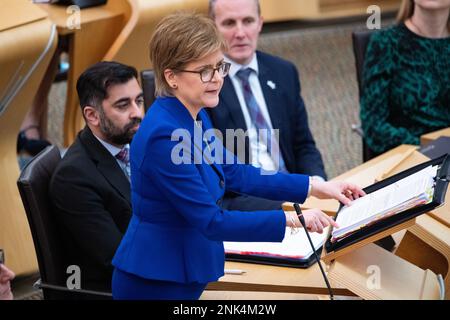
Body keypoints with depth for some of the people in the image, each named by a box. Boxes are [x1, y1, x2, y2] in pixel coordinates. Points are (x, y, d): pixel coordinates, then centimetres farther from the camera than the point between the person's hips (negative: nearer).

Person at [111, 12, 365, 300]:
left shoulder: (195, 116, 3)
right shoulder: (164, 136, -25)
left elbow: (235, 174, 14)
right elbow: (212, 222, -24)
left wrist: (315, 187, 9)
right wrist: (292, 219, -23)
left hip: (182, 275, 9)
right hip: (155, 282, -9)